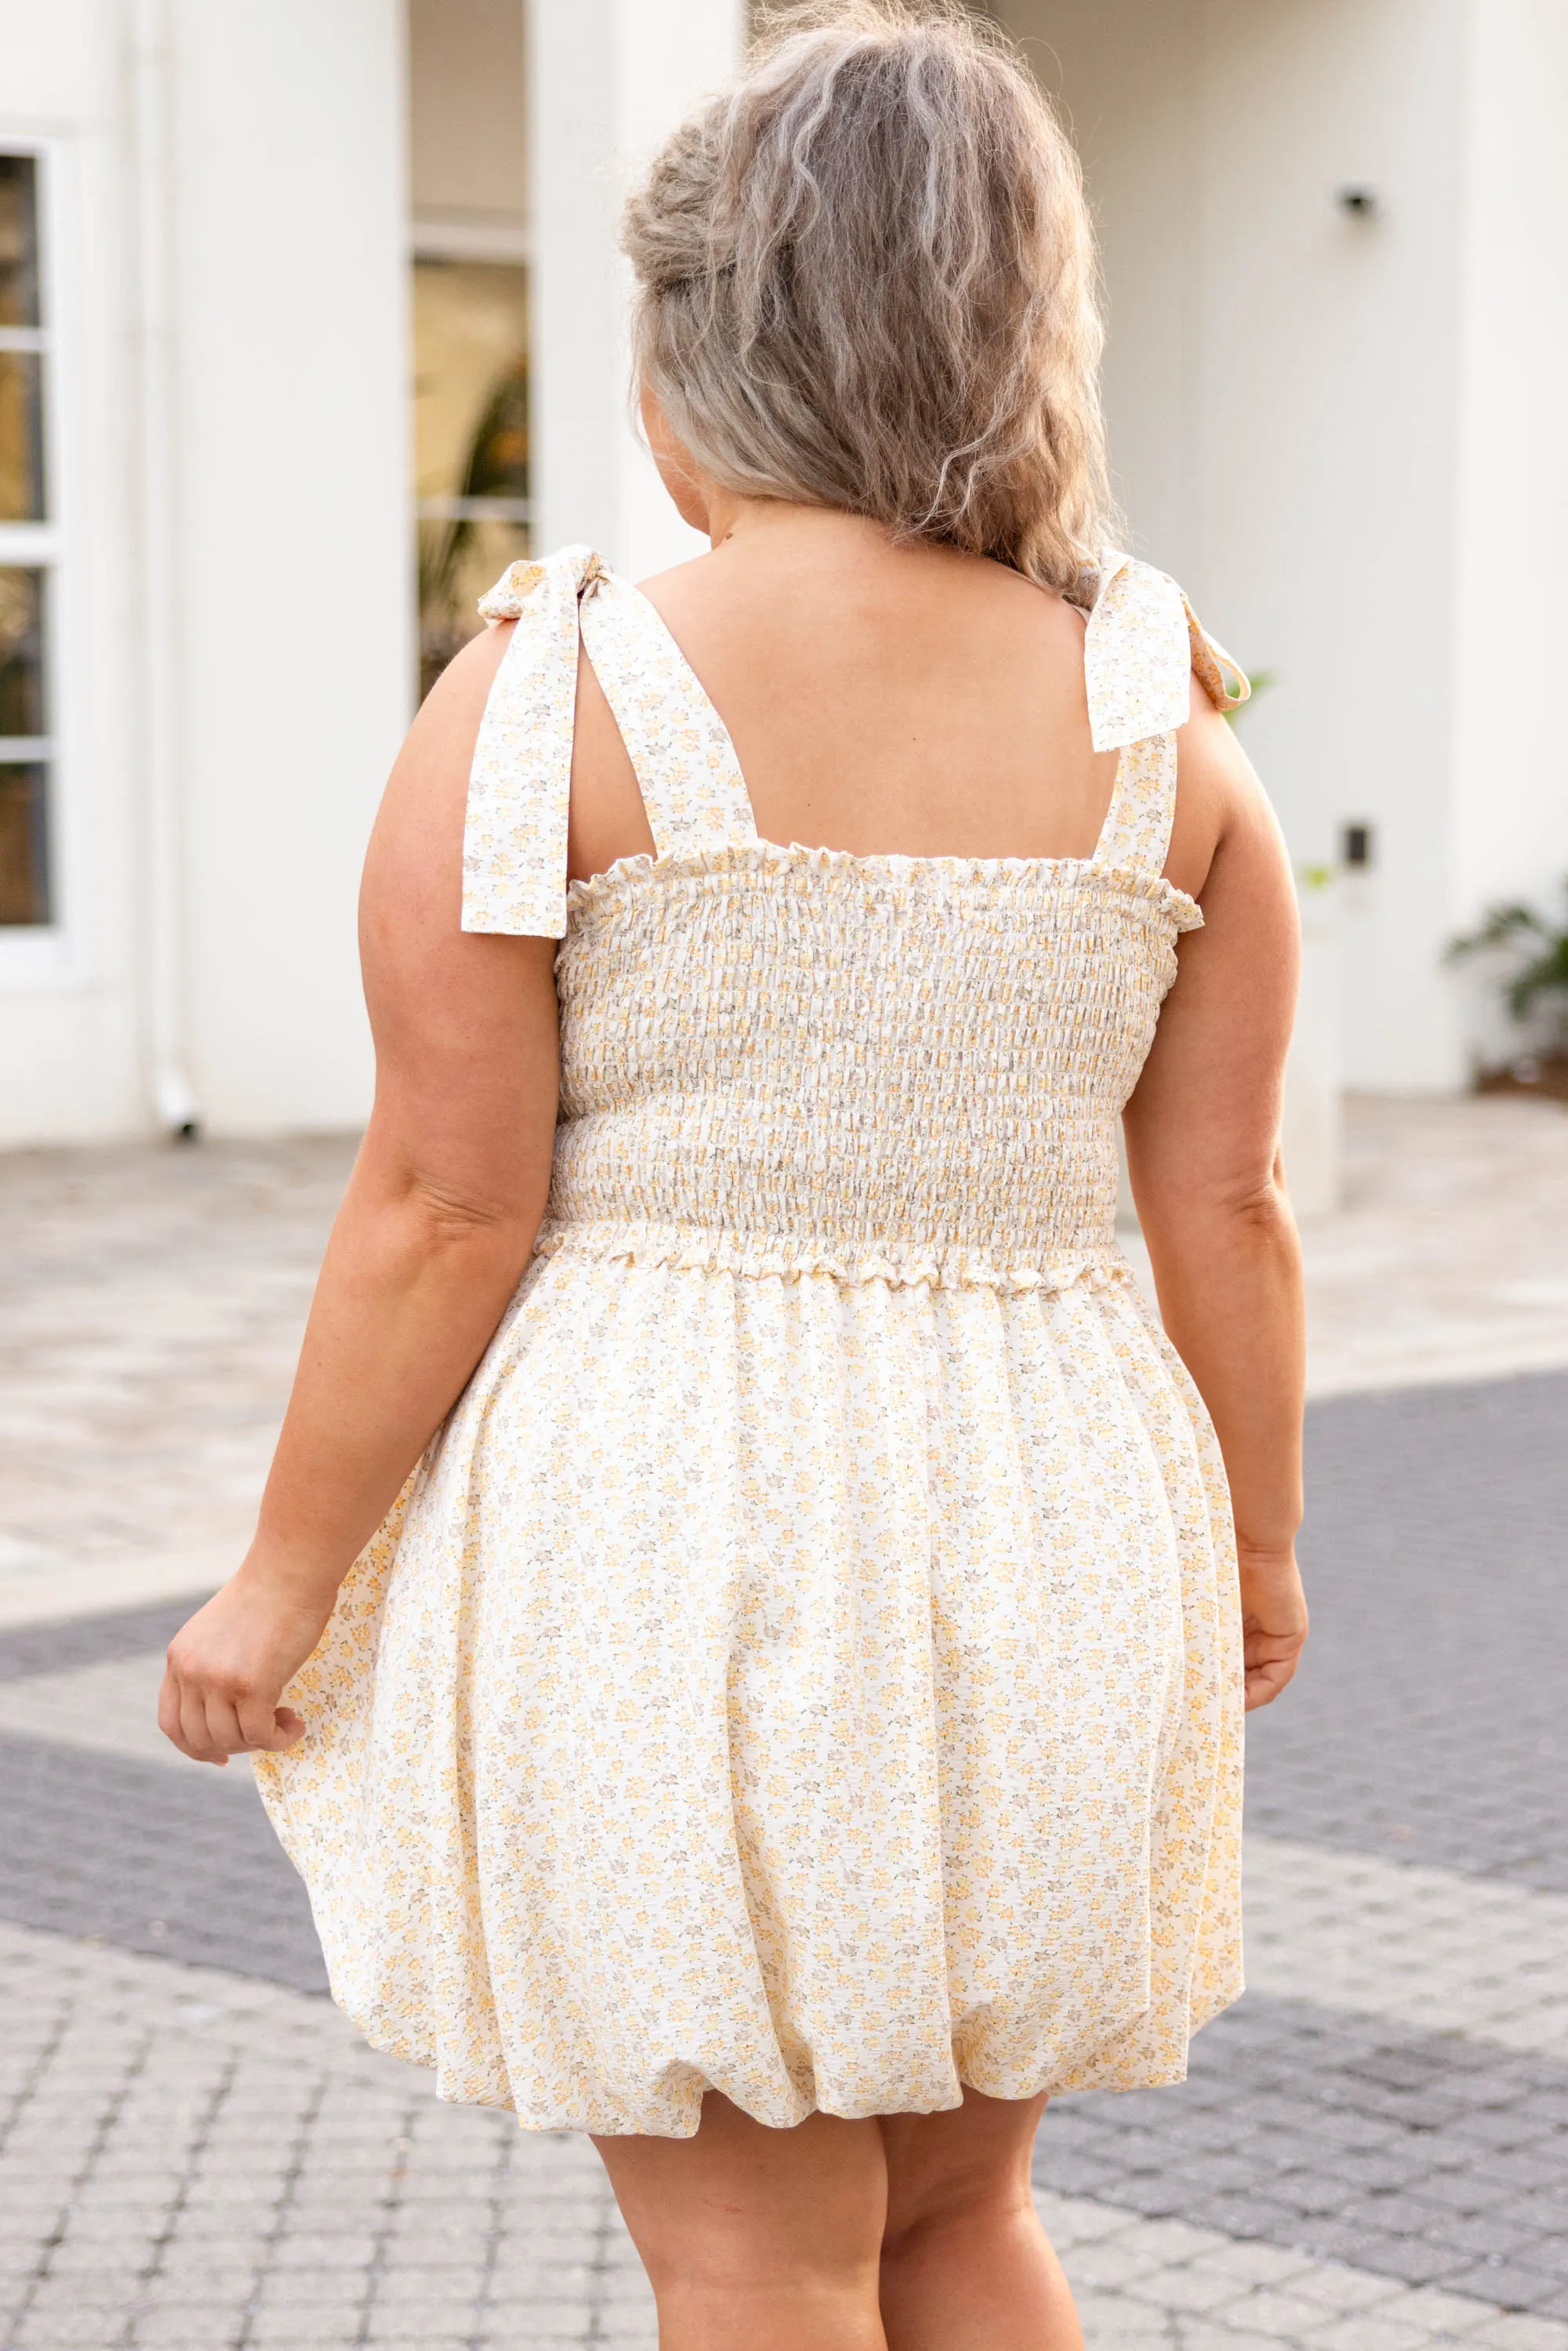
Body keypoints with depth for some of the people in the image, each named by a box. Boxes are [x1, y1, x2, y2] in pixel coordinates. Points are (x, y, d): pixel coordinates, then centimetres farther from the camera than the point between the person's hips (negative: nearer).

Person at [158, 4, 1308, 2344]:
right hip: (1030, 1540, 4)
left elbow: (442, 1212, -12)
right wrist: (1254, 1541, 17)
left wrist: (283, 1584, -1)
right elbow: (1226, 1208, 3)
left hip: (662, 1530, -4)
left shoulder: (546, 701, -10)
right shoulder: (1161, 721, 0)